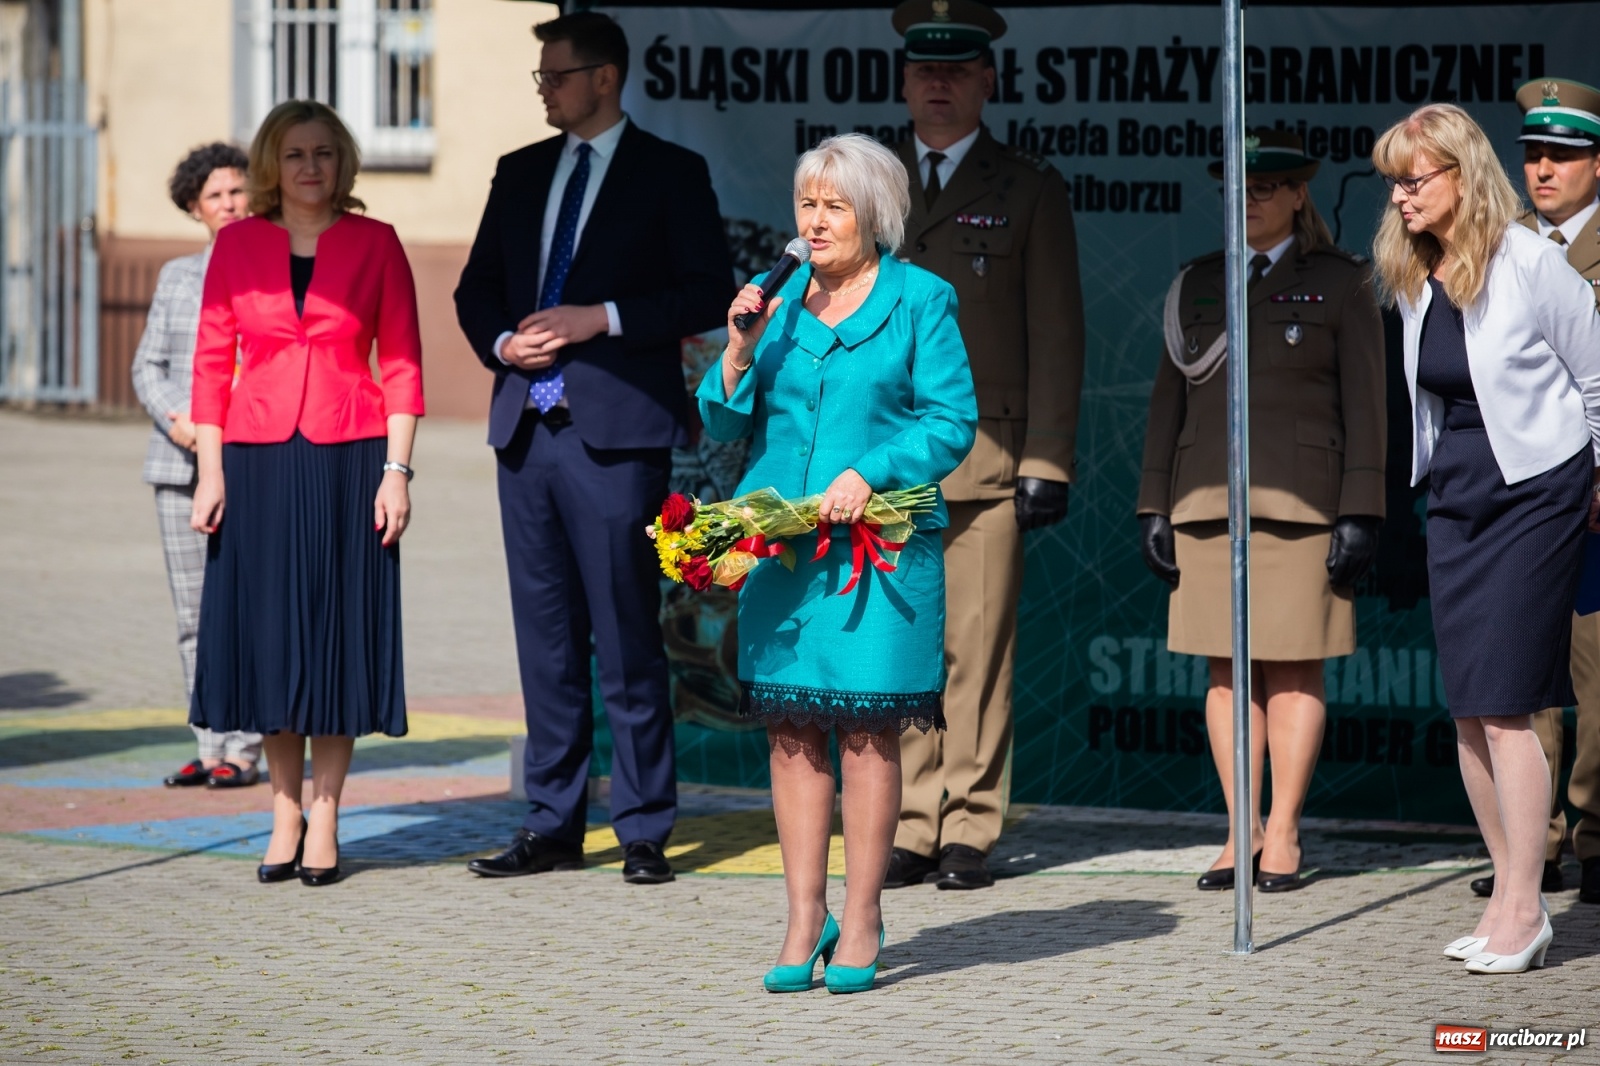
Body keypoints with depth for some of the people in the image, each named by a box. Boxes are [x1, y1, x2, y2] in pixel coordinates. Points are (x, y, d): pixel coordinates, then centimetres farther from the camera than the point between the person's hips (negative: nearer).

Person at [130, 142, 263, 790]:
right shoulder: (177, 276, 14)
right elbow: (148, 366, 12)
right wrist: (175, 421, -7)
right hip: (179, 463, 4)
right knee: (194, 614, 3)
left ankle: (244, 751, -5)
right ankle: (209, 747, 9)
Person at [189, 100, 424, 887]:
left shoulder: (375, 244, 2)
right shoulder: (238, 245, 5)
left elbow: (401, 364, 1)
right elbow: (211, 362, 6)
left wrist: (396, 470, -6)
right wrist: (210, 471, -1)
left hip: (348, 460, -1)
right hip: (258, 460, 1)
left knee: (338, 626, 2)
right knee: (266, 630, 3)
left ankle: (324, 812, 9)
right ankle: (283, 808, 14)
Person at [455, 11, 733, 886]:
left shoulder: (670, 174, 1)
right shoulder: (520, 174, 16)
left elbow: (709, 292, -5)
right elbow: (476, 288, 20)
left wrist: (603, 319, -14)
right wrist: (502, 343, -1)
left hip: (616, 429, -5)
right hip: (527, 424, 6)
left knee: (627, 637, -5)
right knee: (546, 637, 8)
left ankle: (644, 831, 0)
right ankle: (553, 824, 13)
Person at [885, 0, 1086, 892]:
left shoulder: (1031, 190, 8)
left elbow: (1057, 336, 4)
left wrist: (1047, 460, -4)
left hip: (985, 456, -2)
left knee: (979, 651, -4)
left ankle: (970, 834, 2)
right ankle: (912, 830, 4)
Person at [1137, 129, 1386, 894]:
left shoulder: (1341, 285, 3)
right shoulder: (1197, 285, 13)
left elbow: (1365, 406, 0)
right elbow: (1167, 400, 14)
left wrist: (1360, 515, -8)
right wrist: (1154, 508, 7)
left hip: (1299, 504, -3)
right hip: (1208, 505, 3)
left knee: (1293, 669, -2)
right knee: (1226, 671, 3)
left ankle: (1284, 835, 3)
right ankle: (1240, 832, 8)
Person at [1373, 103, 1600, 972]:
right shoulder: (1411, 278, 5)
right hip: (1455, 497, 7)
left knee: (1505, 703, -10)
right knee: (1467, 707, 5)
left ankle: (1521, 909, -4)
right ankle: (1509, 894, 14)